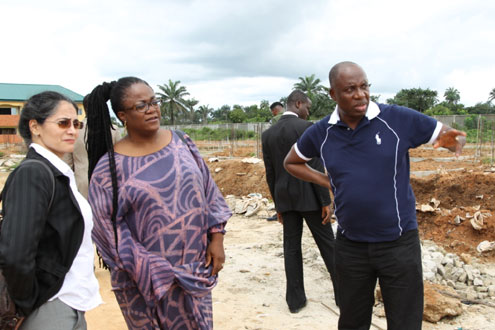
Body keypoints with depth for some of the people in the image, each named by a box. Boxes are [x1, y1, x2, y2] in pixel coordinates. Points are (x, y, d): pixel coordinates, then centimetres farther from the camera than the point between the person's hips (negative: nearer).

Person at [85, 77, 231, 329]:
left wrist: (216, 237, -1)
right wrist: (152, 271, -13)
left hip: (195, 268, 3)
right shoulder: (110, 167, -11)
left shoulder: (181, 142, 0)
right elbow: (109, 226, -11)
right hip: (143, 279, -3)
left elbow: (208, 192, 4)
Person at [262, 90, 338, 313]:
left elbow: (270, 174, 8)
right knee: (327, 245, 7)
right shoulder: (306, 128, -11)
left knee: (291, 248, 9)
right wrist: (326, 201, -10)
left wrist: (278, 205, 15)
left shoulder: (267, 134, 6)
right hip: (308, 196, -4)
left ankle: (295, 299, 14)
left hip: (285, 198, 5)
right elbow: (316, 168, -15)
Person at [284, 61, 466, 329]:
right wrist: (326, 181, 1)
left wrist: (452, 140, -25)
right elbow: (291, 162, 14)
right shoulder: (320, 133, -2)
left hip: (399, 242, -2)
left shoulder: (399, 119, -9)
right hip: (350, 245, 2)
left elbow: (448, 135, 0)